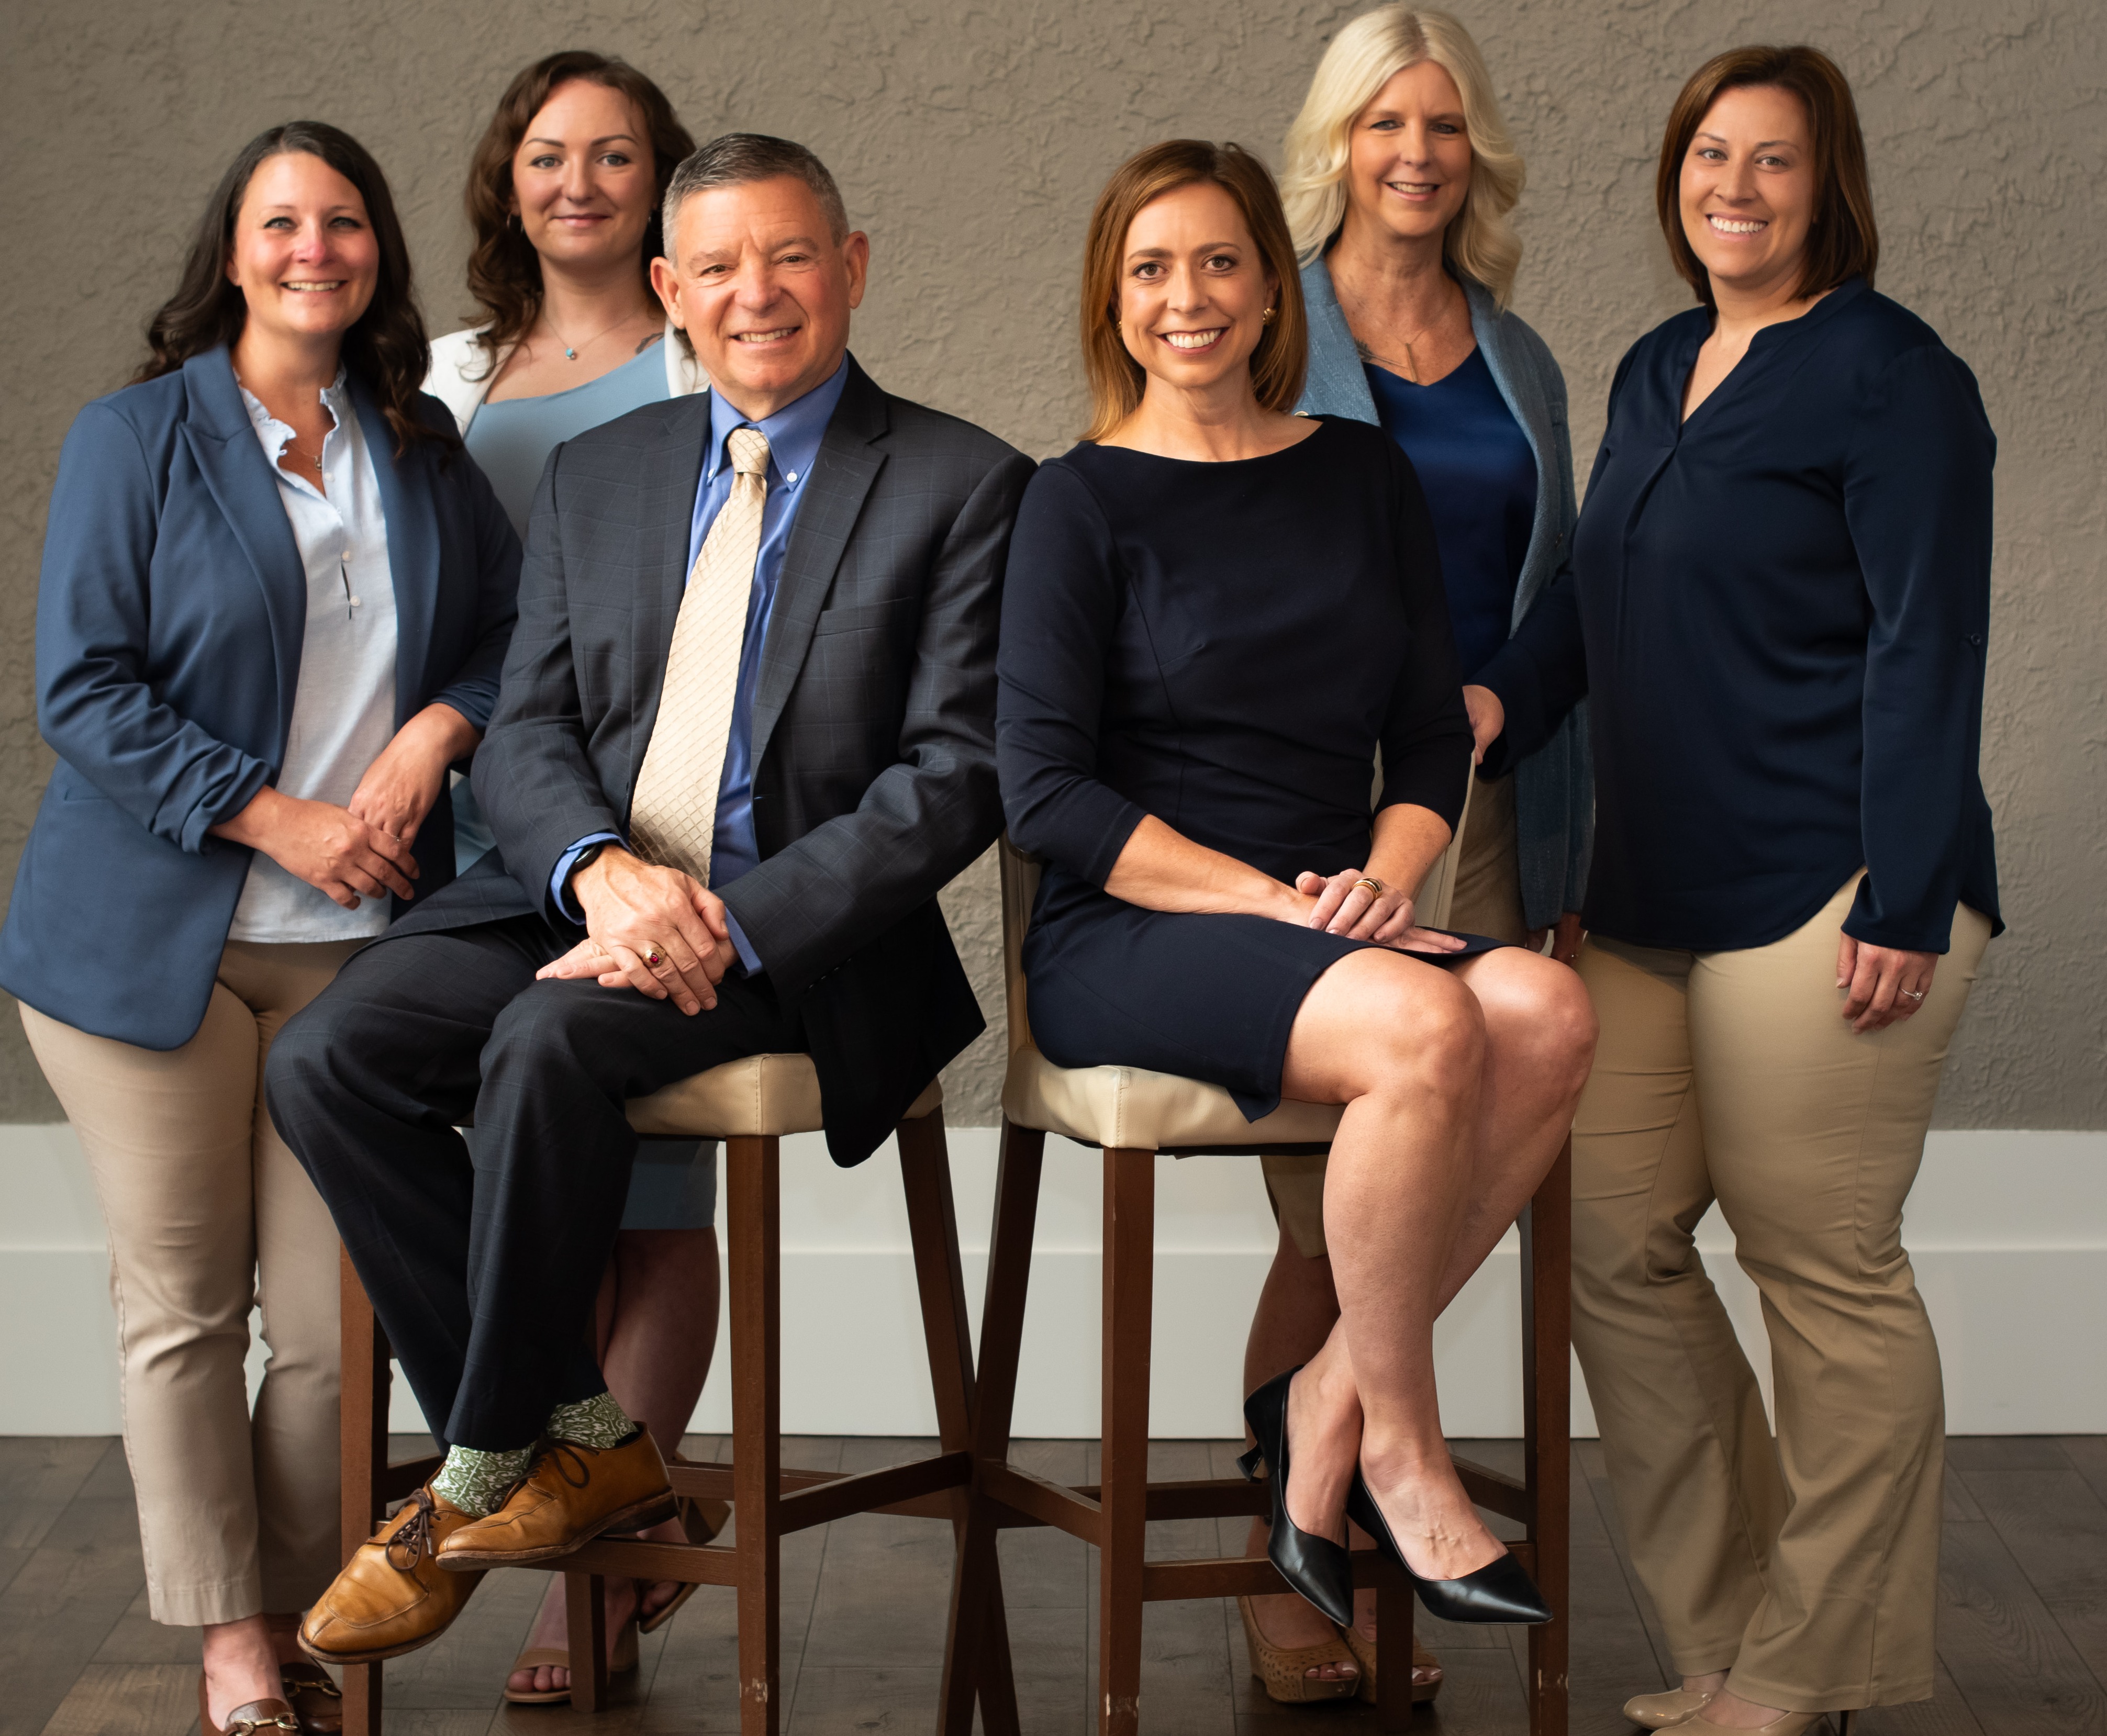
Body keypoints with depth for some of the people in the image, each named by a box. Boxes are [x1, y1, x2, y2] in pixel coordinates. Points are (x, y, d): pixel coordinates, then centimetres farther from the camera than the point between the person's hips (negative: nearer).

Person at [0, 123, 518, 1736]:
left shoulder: (423, 450, 11)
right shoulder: (135, 438, -1)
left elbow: (513, 626, 16)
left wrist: (436, 732, -5)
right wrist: (279, 819, -14)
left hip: (355, 940, 3)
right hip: (159, 932, -3)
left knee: (330, 1322, 0)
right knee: (183, 1300, 2)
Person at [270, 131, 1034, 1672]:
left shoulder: (963, 488, -1)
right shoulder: (596, 475, 15)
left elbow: (958, 778, -9)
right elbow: (527, 730, 10)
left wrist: (730, 926, -20)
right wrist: (603, 867, -14)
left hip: (801, 933, -5)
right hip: (579, 891, 6)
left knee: (549, 1044, -32)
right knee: (328, 1059, -18)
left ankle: (483, 1479, -13)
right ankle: (582, 1441, -9)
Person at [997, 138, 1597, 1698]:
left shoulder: (1366, 476, 15)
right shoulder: (1084, 502, 1)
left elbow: (1434, 734, 15)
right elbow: (1045, 789, -7)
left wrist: (1388, 874, -7)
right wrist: (1266, 899, -16)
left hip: (1324, 926, 5)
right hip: (1126, 942, -5)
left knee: (1548, 1015, -28)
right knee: (1426, 1026, -33)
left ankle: (1328, 1401, -15)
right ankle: (1399, 1449, -16)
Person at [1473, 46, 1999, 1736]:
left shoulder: (1888, 375, -7)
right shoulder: (1657, 372, 17)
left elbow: (1927, 648, -12)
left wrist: (1904, 905, -17)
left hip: (1821, 891, -8)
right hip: (1657, 898, 8)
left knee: (1824, 1272, -1)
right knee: (1614, 1243, 7)